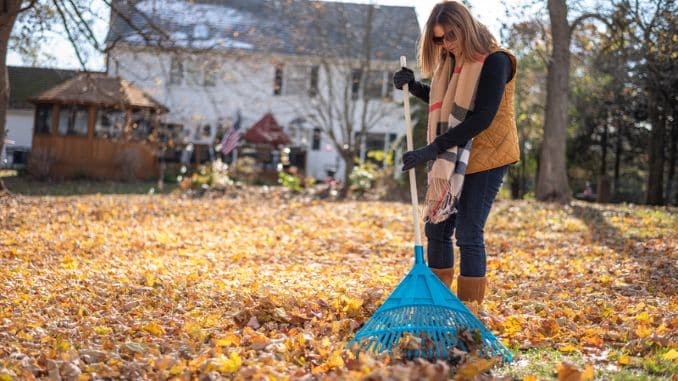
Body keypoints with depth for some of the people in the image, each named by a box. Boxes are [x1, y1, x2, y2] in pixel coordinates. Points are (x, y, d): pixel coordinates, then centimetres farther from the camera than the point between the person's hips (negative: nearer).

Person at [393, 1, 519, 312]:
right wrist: (413, 87, 6)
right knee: (437, 227, 9)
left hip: (486, 158, -8)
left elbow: (482, 118, -24)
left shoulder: (494, 61, -16)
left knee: (468, 233, -9)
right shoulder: (451, 62, 8)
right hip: (454, 159, 8)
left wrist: (433, 148, -27)